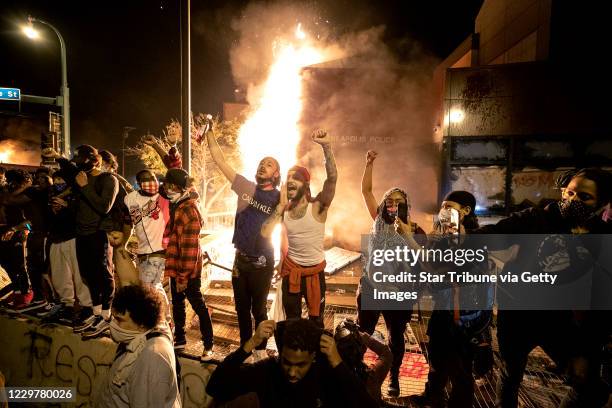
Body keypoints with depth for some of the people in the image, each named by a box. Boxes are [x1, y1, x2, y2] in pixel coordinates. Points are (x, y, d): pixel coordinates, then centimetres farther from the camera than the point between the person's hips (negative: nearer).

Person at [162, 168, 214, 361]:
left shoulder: (189, 210, -20)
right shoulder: (176, 206, 6)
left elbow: (190, 247, -22)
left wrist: (183, 276, -20)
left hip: (188, 269, -9)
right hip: (176, 266, 9)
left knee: (198, 305, 1)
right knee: (177, 304, 20)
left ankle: (208, 345, 12)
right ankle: (179, 339, 36)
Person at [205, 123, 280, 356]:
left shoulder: (280, 199, -8)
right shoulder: (246, 188, 0)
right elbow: (219, 159, 0)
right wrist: (209, 131, -3)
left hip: (262, 263, -4)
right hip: (240, 259, 4)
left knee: (258, 309, 11)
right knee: (242, 309, 17)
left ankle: (260, 350, 31)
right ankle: (245, 349, 35)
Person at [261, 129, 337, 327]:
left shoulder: (318, 206, -16)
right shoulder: (283, 209, -5)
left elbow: (332, 177, -32)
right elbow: (265, 233, -17)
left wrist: (326, 146, -40)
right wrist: (281, 206, -17)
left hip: (315, 270, -3)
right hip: (291, 269, 3)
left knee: (316, 318, 14)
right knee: (292, 319, 19)